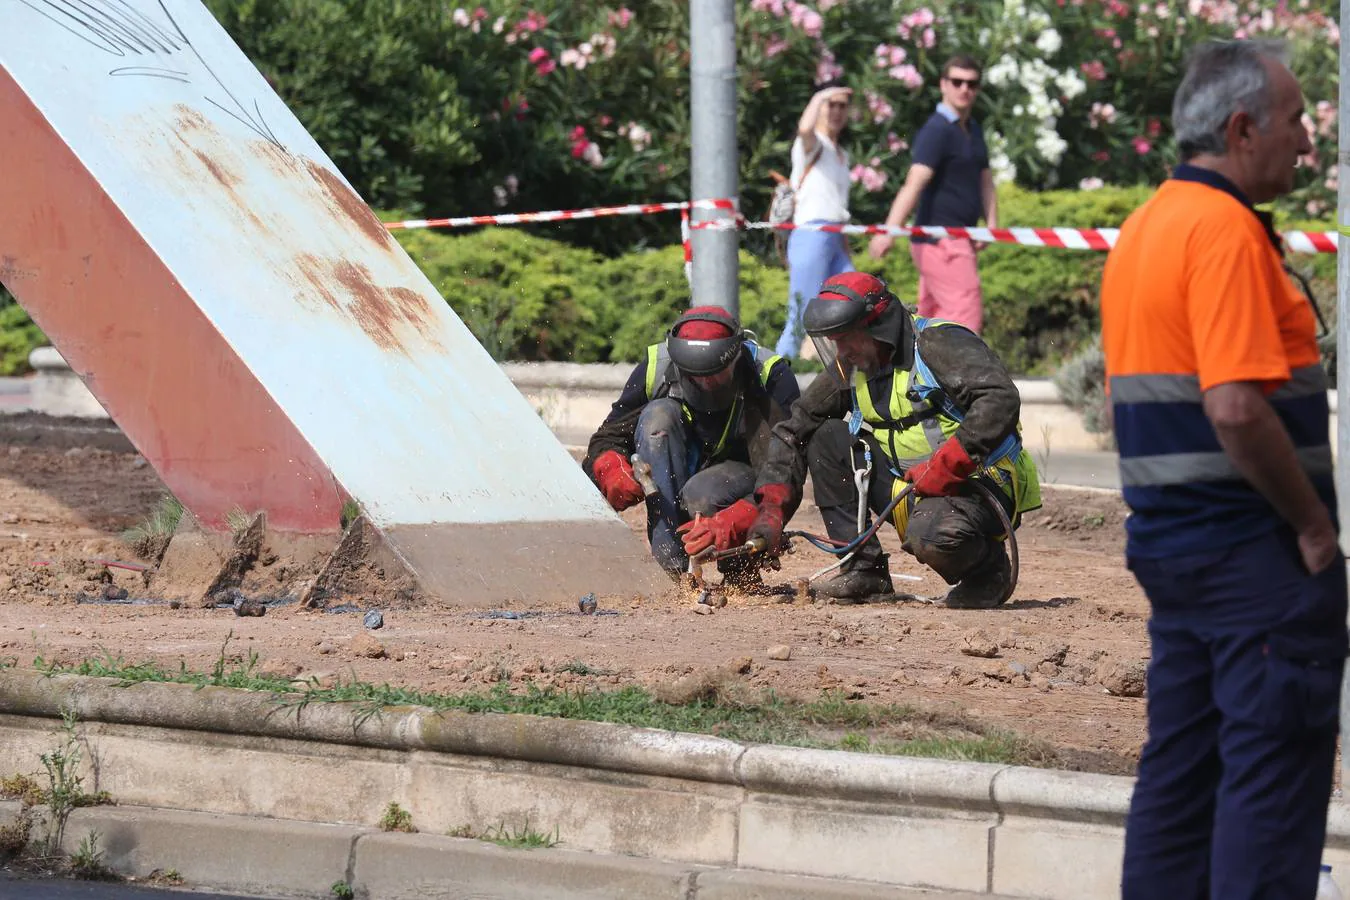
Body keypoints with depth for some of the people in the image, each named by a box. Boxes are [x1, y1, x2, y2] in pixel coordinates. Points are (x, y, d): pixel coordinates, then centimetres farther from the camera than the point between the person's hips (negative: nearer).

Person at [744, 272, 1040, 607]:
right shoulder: (850, 368, 7)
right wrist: (772, 509, -3)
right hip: (913, 491, 8)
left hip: (978, 488, -7)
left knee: (932, 538, -38)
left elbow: (1001, 400, -28)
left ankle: (989, 567, -1)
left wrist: (948, 465, -31)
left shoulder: (938, 344, -16)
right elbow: (794, 431, 8)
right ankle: (863, 571, -4)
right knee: (825, 438, -2)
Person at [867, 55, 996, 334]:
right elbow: (914, 183, -24)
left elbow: (985, 181, 22)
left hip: (957, 240, 9)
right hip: (941, 242, -9)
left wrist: (992, 224, 4)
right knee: (967, 317, -13)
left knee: (933, 320, 10)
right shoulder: (937, 131, -12)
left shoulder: (973, 131, 18)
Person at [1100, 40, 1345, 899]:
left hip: (1169, 538, 10)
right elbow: (1237, 408, -25)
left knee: (1179, 765, 12)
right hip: (1254, 546, -10)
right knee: (1275, 768, -6)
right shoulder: (1226, 230, -16)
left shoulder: (1143, 229, 14)